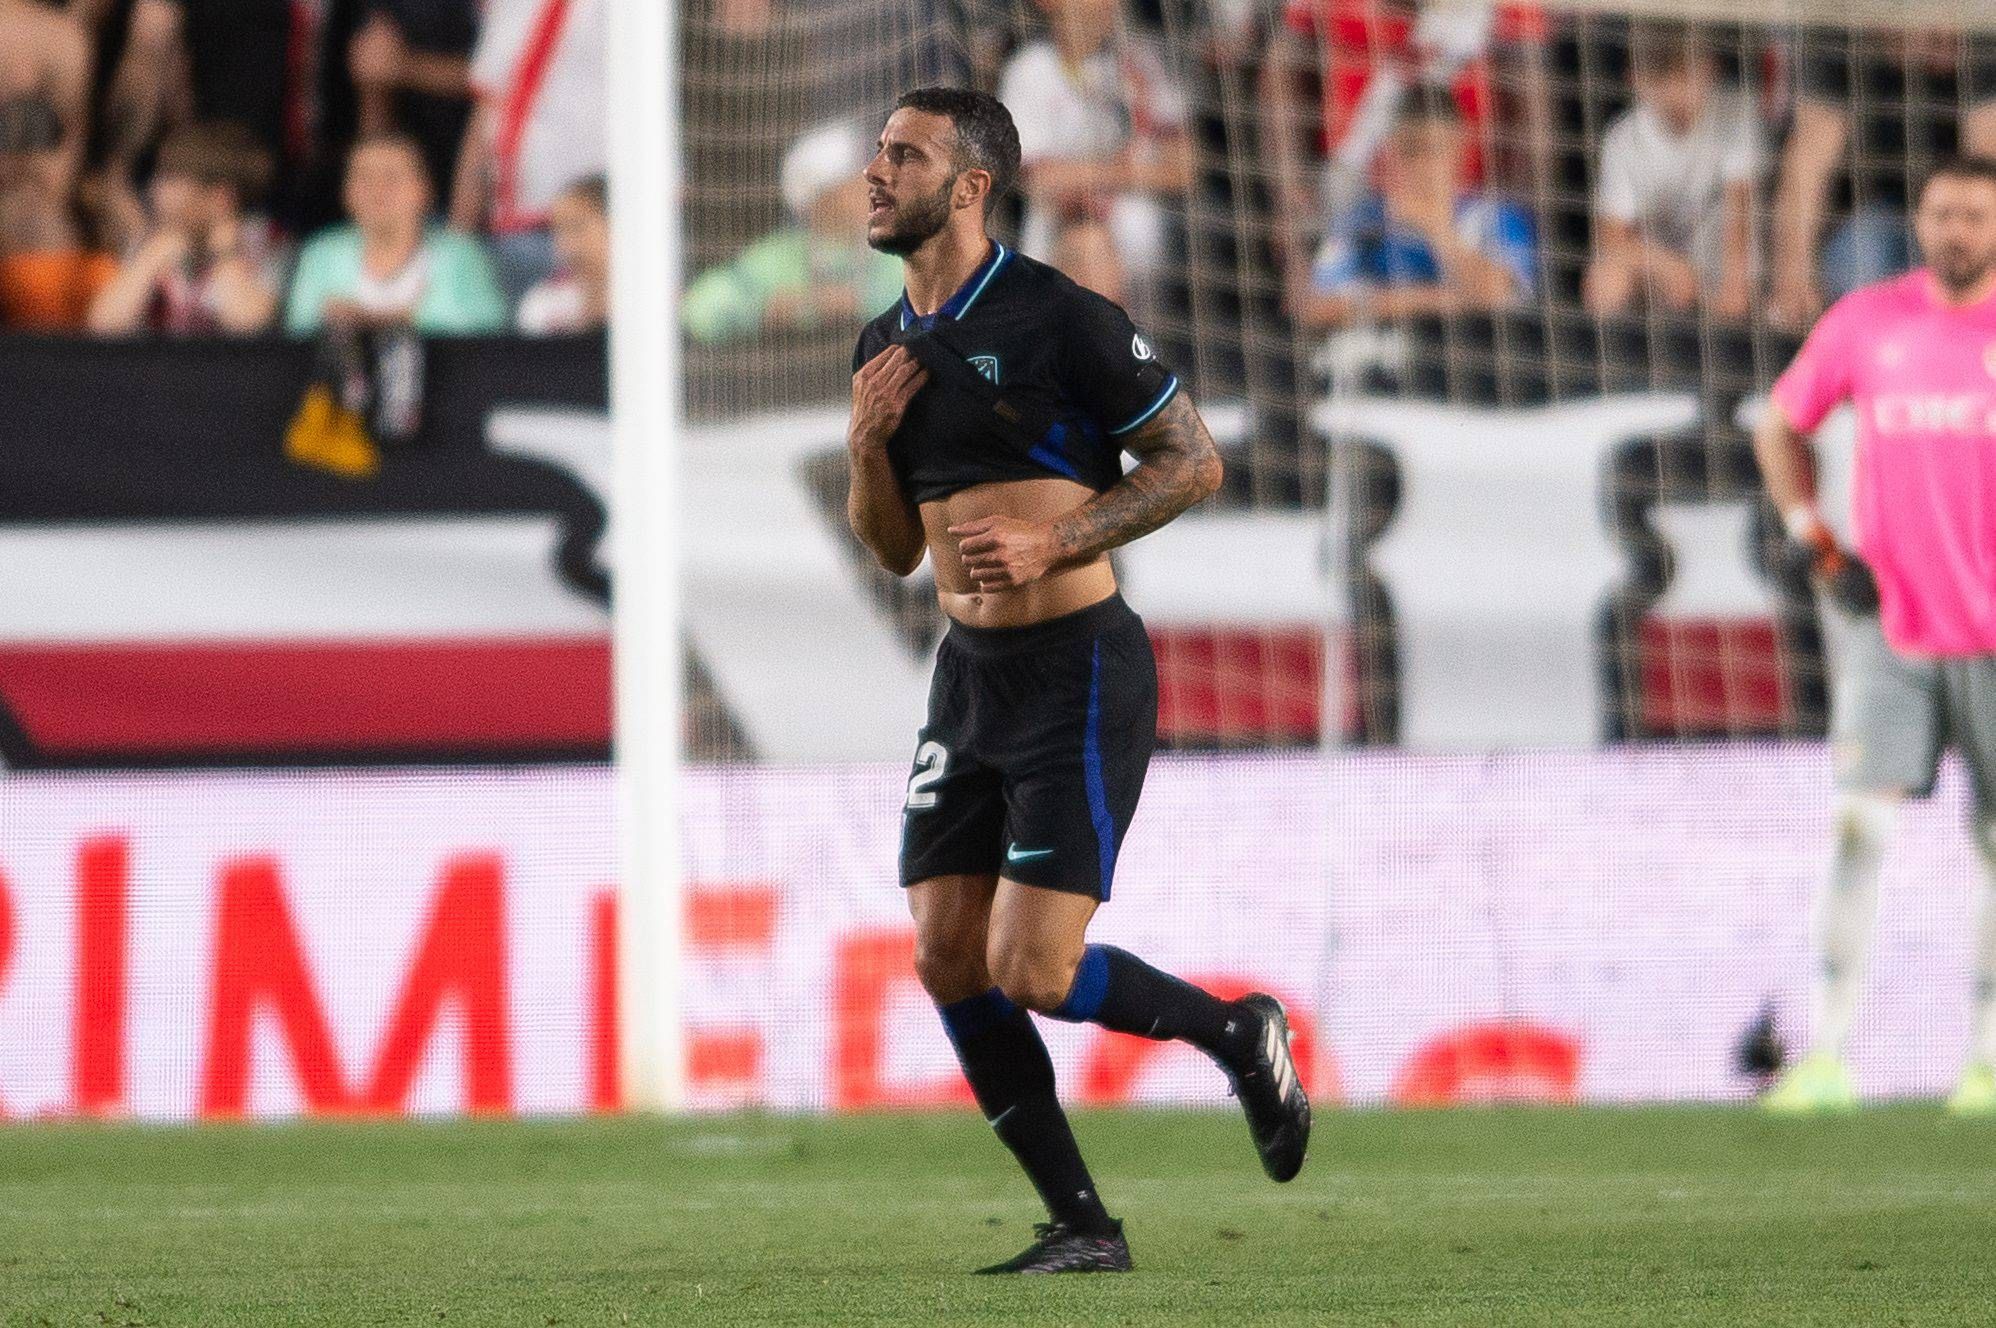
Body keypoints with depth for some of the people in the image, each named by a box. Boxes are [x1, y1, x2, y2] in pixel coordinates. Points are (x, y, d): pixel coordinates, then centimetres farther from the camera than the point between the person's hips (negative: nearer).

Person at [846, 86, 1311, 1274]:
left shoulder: (1059, 319, -12)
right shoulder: (887, 349, 10)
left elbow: (1194, 460, -9)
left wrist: (1052, 542, -18)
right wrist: (866, 443, -2)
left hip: (1078, 674, -7)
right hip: (968, 675, 8)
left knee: (1031, 973, -13)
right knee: (948, 962, 0)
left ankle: (1238, 1034, 14)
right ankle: (1082, 1226, 9)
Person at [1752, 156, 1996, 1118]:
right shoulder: (1864, 325, 5)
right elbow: (1780, 427, 18)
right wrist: (1815, 543, 5)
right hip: (1888, 624, 0)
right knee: (1860, 822, -10)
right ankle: (1825, 1056, -11)